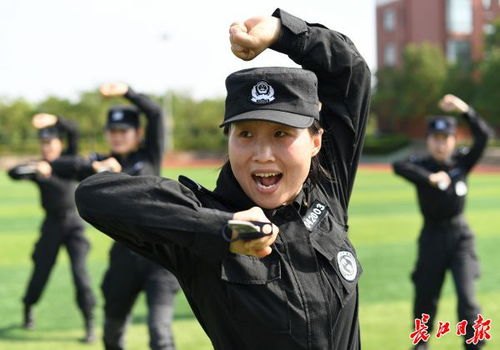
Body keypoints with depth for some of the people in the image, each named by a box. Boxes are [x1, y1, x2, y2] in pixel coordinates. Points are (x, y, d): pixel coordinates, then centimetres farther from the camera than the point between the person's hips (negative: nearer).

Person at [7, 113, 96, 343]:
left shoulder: (68, 158, 1)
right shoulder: (37, 167, -1)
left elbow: (73, 131, -16)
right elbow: (13, 173, -22)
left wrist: (54, 120, -36)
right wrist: (34, 169, -42)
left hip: (74, 222, -1)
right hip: (52, 224, 1)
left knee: (79, 270, -12)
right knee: (41, 271, 7)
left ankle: (89, 324, -11)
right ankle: (28, 311, 35)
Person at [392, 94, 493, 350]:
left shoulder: (461, 162, 0)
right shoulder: (421, 165, -7)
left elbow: (483, 136, -13)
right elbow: (399, 166, -28)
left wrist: (465, 110, -25)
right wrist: (430, 178, -35)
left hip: (460, 235, 0)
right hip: (432, 236, 0)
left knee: (466, 295, -10)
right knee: (425, 294, 10)